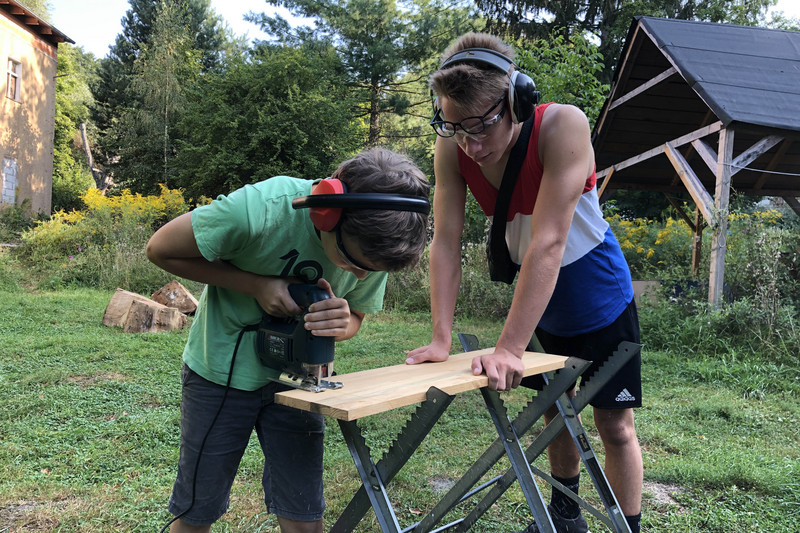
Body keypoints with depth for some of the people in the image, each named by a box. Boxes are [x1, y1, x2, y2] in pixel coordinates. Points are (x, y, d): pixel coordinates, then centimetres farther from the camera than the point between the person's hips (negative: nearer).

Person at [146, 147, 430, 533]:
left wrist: (341, 325, -25)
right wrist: (255, 284, -26)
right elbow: (160, 249, -16)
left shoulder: (376, 244, -17)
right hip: (221, 371, -2)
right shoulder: (261, 209, -31)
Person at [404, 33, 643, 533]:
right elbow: (445, 242, -20)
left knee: (615, 424, 4)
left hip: (600, 297, -4)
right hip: (539, 301, 5)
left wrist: (508, 349, -38)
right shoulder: (452, 148, -20)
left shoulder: (563, 126, -33)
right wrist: (442, 339, -25)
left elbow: (547, 243, -37)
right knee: (554, 409, 20)